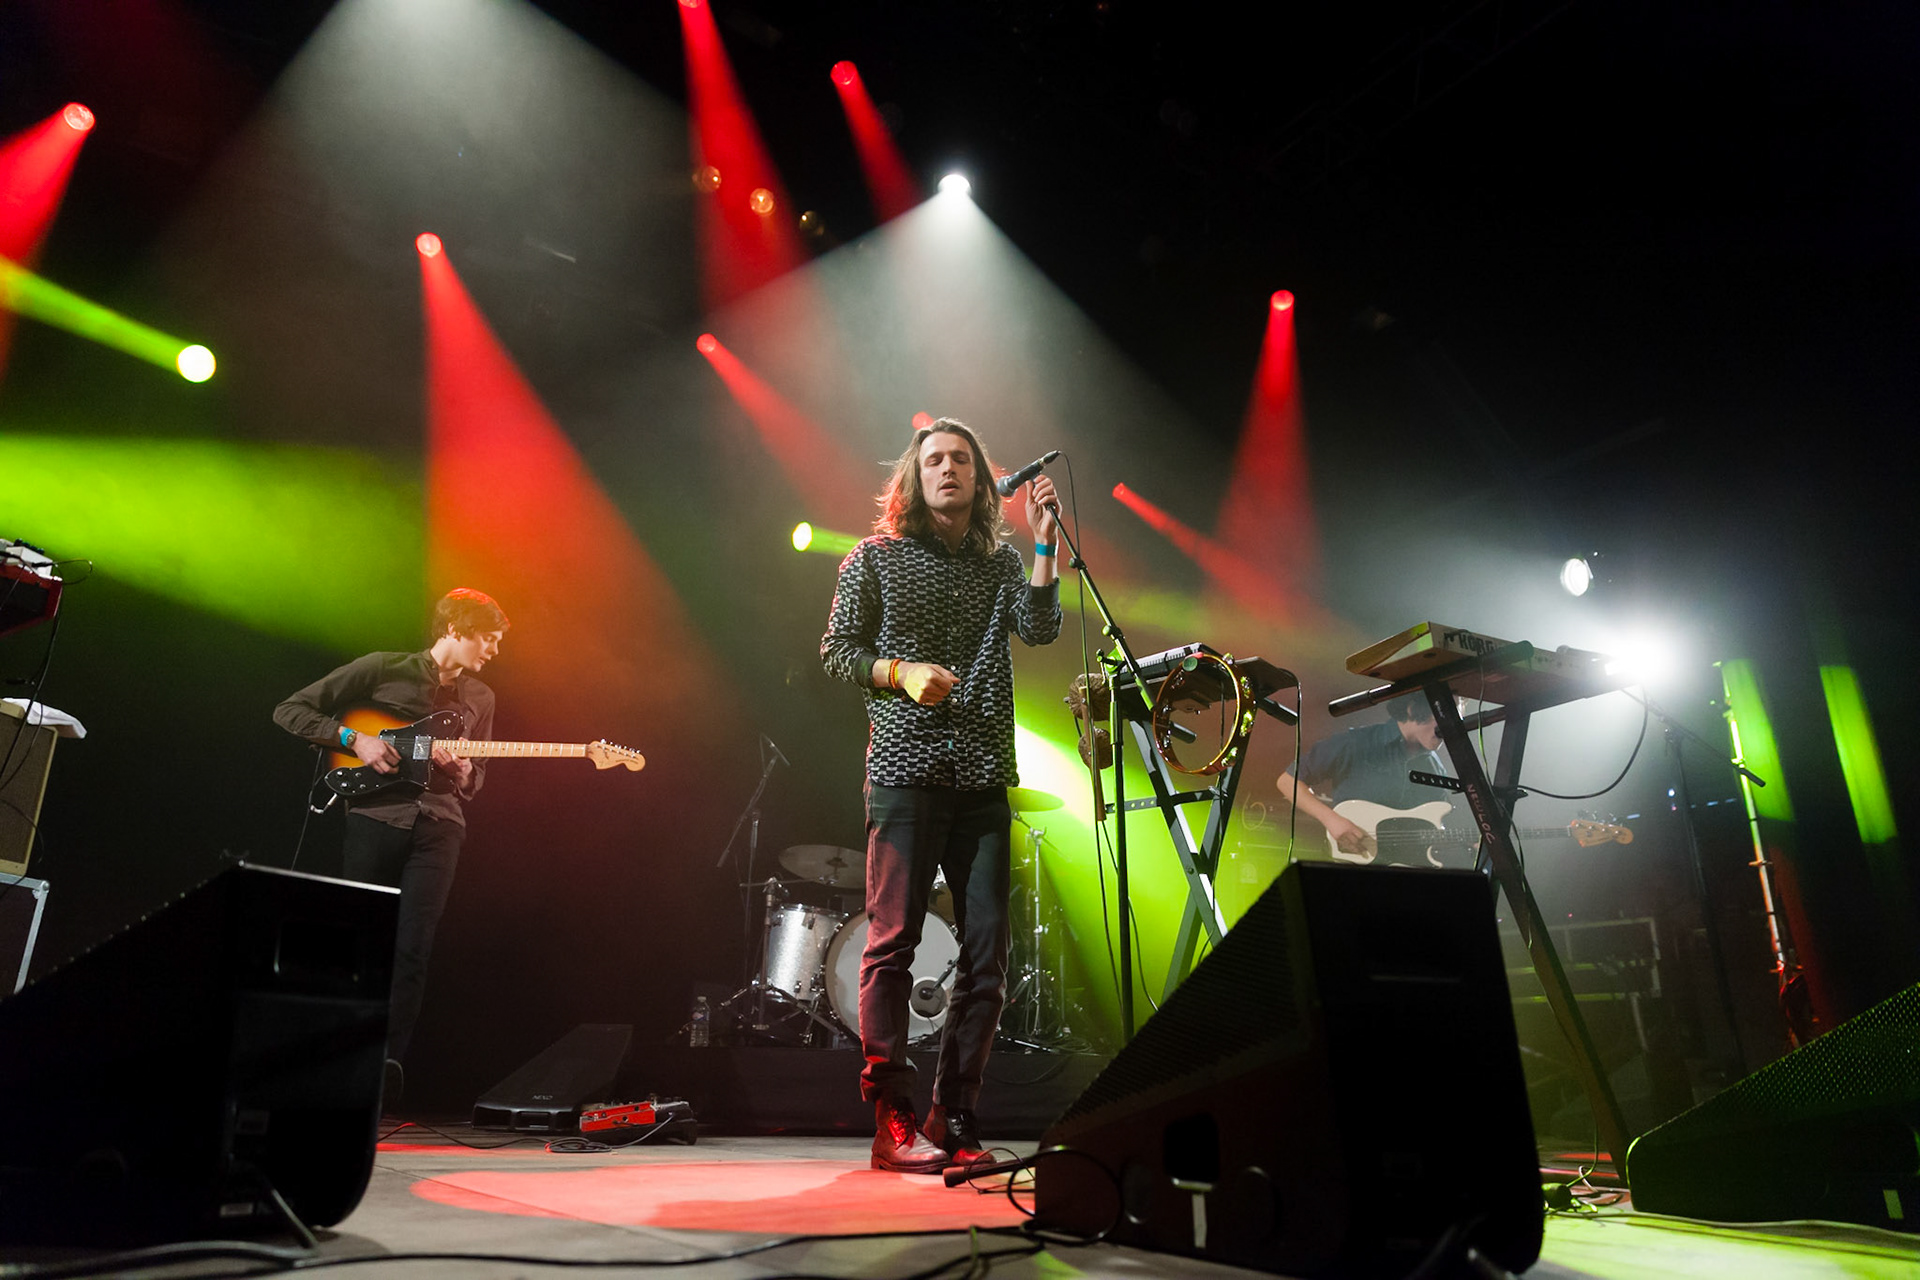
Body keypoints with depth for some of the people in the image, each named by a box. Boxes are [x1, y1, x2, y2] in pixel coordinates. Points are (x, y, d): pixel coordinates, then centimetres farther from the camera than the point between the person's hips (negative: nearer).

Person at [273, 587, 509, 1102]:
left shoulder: (480, 698, 16)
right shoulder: (384, 669, 2)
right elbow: (290, 711, 4)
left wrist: (463, 771, -1)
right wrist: (353, 739, -9)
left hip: (438, 825, 3)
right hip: (374, 815, -2)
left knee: (411, 952, -5)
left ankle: (388, 1065, 0)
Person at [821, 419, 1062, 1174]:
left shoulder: (1001, 563, 15)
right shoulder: (876, 558, 8)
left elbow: (1040, 629, -1)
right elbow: (836, 651, 4)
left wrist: (1045, 544, -8)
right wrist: (900, 672, -12)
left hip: (985, 778, 3)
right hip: (905, 770, -3)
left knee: (987, 953, 2)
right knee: (893, 941, -6)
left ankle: (952, 1121, 14)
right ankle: (892, 1121, 3)